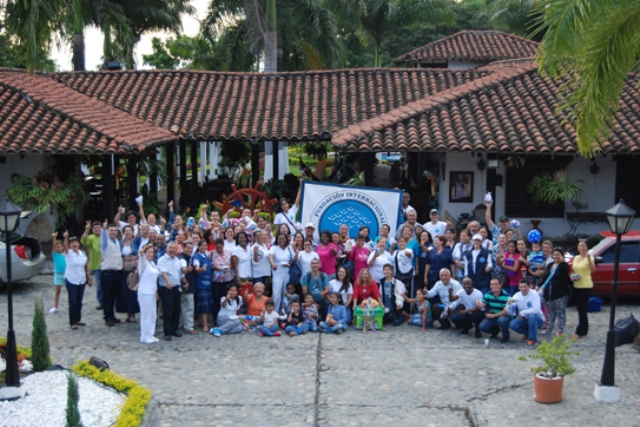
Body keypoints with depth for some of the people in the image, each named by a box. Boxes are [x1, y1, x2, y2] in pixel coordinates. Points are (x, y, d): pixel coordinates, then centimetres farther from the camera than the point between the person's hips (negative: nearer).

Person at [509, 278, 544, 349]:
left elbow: (536, 310, -29)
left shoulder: (534, 294, -18)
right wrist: (509, 304, -33)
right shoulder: (517, 295, -6)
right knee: (512, 325, -22)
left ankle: (533, 340, -21)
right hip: (524, 319, 4)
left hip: (537, 319, -4)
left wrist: (522, 313, -23)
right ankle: (528, 333, 9)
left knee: (531, 316, -37)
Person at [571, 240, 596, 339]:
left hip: (586, 286, -7)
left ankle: (579, 332, -4)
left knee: (582, 309, -6)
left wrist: (589, 259, -41)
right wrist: (572, 277, 1)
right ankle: (584, 330, 20)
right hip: (576, 286, 7)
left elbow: (592, 270, -27)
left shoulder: (589, 257, -10)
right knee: (580, 309, 12)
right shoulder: (576, 257, 11)